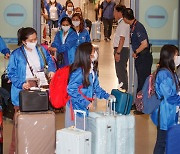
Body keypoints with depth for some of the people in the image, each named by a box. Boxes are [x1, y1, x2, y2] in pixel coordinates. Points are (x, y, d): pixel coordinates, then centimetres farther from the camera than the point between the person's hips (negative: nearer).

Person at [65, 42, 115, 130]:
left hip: (84, 108, 9)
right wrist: (85, 103, -22)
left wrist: (107, 96, 9)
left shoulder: (91, 71, 7)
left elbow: (96, 87, 19)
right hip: (75, 108, -9)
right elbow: (71, 90, -24)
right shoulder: (78, 72, -21)